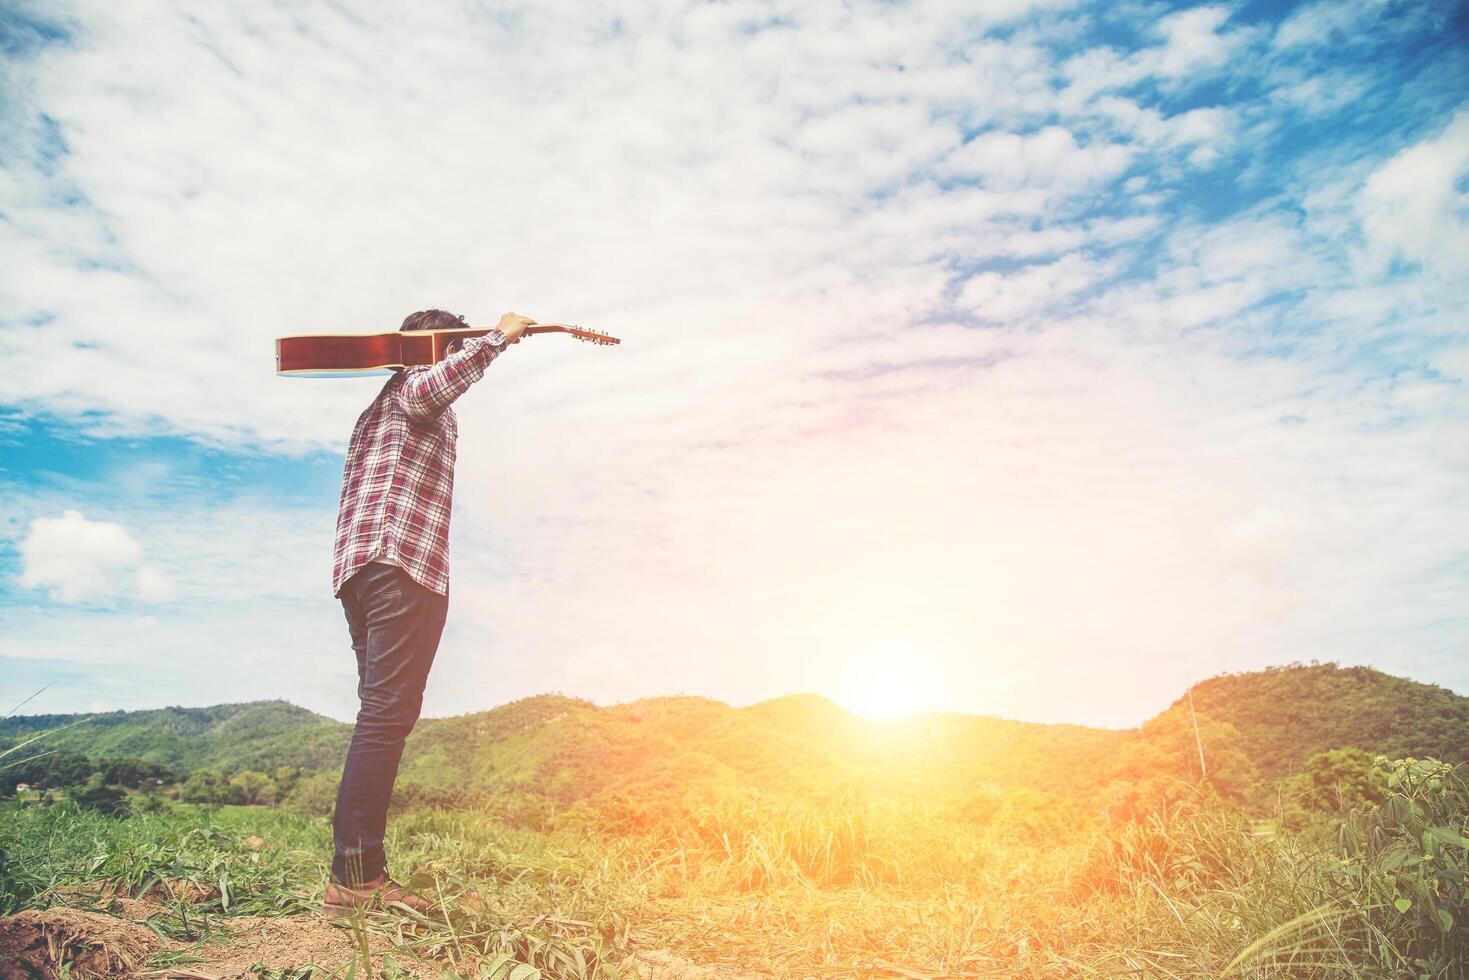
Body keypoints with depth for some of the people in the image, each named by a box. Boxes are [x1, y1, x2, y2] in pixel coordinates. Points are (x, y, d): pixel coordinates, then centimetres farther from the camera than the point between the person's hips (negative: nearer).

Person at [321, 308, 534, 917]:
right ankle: (354, 877, -14)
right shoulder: (416, 386, 2)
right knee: (388, 714, -13)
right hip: (405, 567, -10)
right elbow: (435, 385, -23)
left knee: (382, 716, 8)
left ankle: (362, 871, 9)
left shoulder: (381, 405, 31)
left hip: (359, 569, 10)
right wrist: (497, 338, -16)